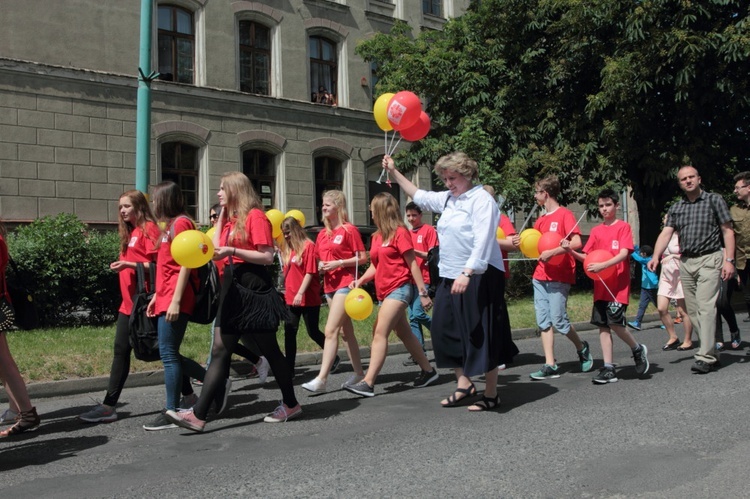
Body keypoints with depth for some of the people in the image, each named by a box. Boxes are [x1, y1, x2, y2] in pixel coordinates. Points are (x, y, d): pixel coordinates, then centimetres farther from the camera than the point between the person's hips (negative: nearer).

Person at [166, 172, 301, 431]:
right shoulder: (230, 219, 16)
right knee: (220, 351, 1)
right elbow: (217, 250, 12)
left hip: (254, 289, -8)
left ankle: (291, 404, 20)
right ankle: (198, 414, -3)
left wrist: (232, 251, -22)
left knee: (269, 350, 3)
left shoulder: (255, 216, -10)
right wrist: (222, 215, 12)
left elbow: (267, 256, -15)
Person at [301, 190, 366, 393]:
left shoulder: (349, 230, -7)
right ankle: (358, 373, 21)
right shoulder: (322, 234, 13)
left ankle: (321, 379, -18)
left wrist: (338, 263, -16)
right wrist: (320, 265, 1)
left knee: (331, 330, -15)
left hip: (345, 284, -8)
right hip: (329, 285, 8)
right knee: (346, 331, 12)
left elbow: (362, 257, -9)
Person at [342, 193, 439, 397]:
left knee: (380, 333, -16)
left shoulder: (399, 232, -10)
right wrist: (360, 280, -3)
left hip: (399, 289, -9)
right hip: (385, 291, 9)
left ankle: (368, 383, -19)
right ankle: (428, 371, 29)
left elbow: (412, 264, -11)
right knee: (404, 334, 15)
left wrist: (422, 292, -12)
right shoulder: (377, 236, 12)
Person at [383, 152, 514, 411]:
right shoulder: (447, 199, 13)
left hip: (478, 278, -8)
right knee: (447, 331, 9)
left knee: (481, 335, -1)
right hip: (450, 277, 8)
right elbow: (419, 196, 28)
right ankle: (464, 384, 22)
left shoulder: (482, 200, -11)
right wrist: (394, 172, 25)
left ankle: (491, 394, 11)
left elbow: (482, 242, -20)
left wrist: (466, 273, -29)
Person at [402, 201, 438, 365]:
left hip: (424, 279, -7)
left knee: (417, 313, -14)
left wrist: (415, 252, -19)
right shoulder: (408, 233, 15)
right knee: (412, 317, 4)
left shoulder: (429, 230, -4)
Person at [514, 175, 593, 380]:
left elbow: (576, 242, -18)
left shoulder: (564, 214, -8)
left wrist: (552, 252, -25)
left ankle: (582, 348, 22)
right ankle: (550, 366, 6)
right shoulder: (540, 220, 14)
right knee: (543, 322, 3)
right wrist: (522, 243, 1)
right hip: (540, 276, 7)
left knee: (558, 321, -5)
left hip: (559, 277, -7)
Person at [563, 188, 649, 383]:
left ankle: (638, 349, 14)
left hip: (618, 284, -5)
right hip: (600, 286, 5)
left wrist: (602, 265, -27)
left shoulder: (623, 227, -2)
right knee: (603, 326, 3)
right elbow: (586, 257, 9)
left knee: (615, 322, -15)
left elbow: (624, 254, -13)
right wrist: (571, 251, -10)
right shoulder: (596, 231, 12)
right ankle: (609, 369, 8)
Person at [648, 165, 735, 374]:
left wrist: (729, 260, -9)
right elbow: (666, 233, 1)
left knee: (706, 307, -14)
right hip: (685, 262, 5)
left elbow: (727, 231, 1)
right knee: (693, 310, 5)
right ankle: (712, 352, 15)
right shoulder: (675, 208, 12)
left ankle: (706, 357, -14)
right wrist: (656, 256, -16)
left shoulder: (714, 200, 2)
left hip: (709, 259, -5)